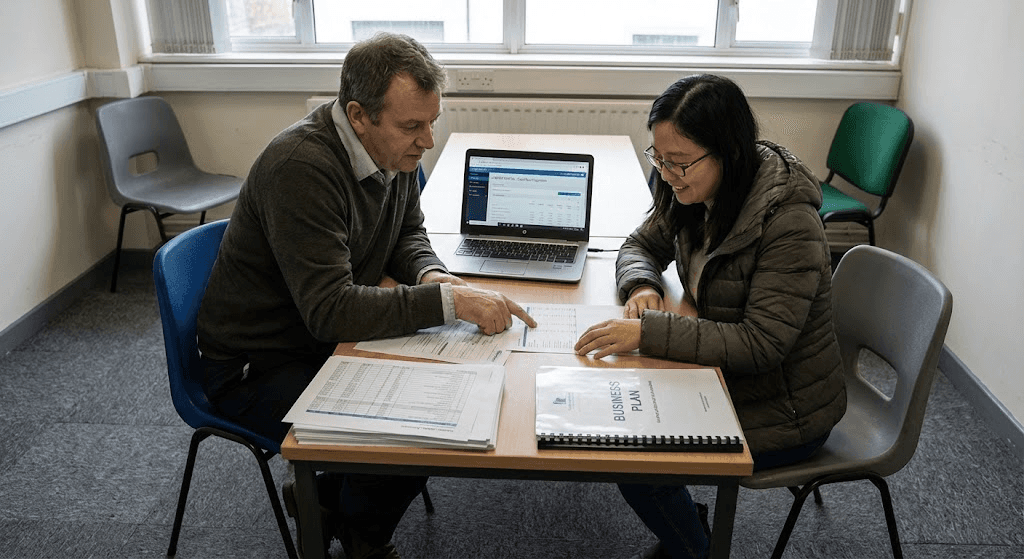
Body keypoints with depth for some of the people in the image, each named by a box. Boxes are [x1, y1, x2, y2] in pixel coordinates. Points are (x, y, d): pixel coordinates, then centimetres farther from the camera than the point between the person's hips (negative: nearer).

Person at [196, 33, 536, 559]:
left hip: (329, 338, 8)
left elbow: (407, 234, 10)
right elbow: (330, 310, -33)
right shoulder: (300, 167, -30)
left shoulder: (395, 150, -5)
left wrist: (431, 275, -13)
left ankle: (324, 495, 16)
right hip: (259, 365, -8)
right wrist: (448, 302, -36)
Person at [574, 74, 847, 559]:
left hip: (784, 408, -7)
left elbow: (761, 344, -31)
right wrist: (641, 286, -15)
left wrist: (649, 332, -36)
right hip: (724, 376, 8)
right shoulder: (692, 194, -5)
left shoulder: (790, 224, -28)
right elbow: (641, 245, 9)